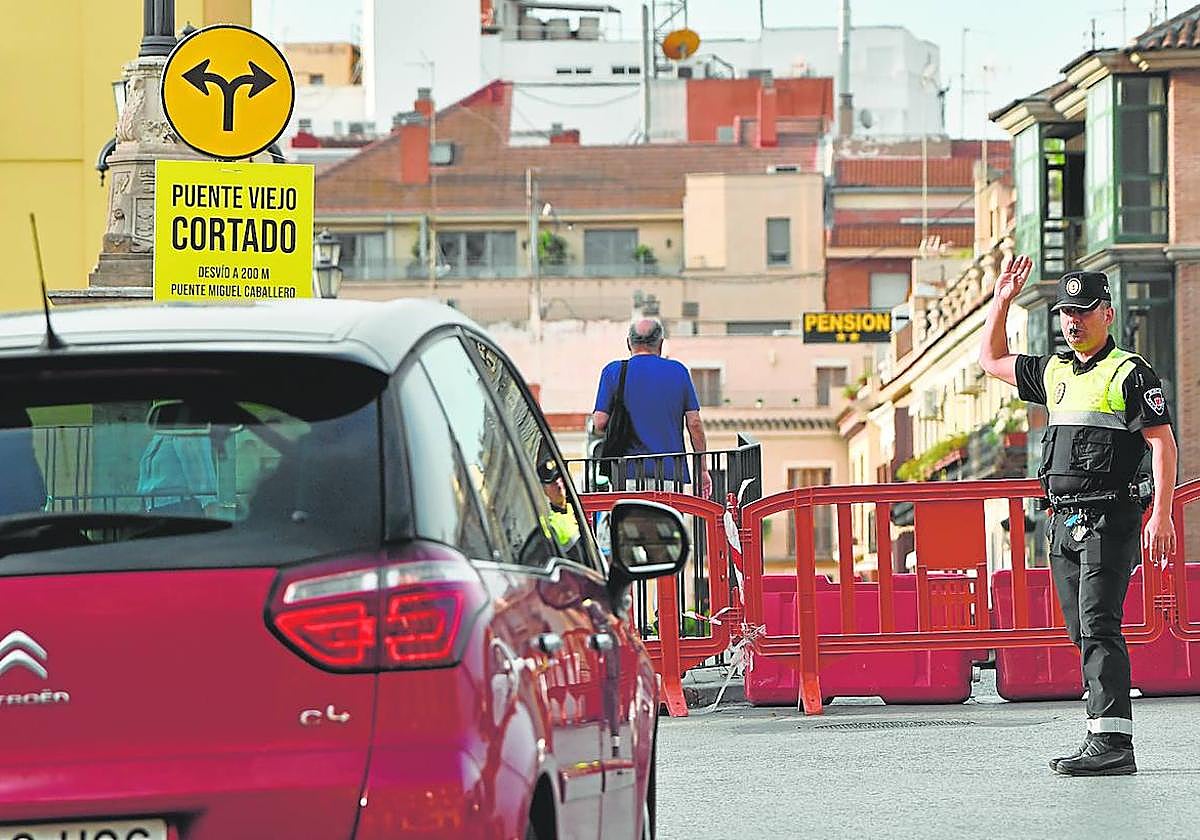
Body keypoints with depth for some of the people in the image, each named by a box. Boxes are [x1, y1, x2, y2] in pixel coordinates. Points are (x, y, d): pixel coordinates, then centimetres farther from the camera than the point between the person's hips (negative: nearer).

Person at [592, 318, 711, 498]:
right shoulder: (678, 371, 6)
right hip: (671, 470, 1)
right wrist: (703, 470, 13)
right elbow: (694, 423, 6)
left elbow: (600, 423, -2)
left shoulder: (614, 371, 2)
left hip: (629, 470, -1)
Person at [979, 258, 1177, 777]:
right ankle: (1106, 743, 8)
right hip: (1063, 522, 8)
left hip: (1109, 519, -8)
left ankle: (1112, 742, -22)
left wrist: (1161, 515, -18)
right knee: (1084, 634, 6)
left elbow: (1162, 444, -9)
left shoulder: (1130, 374, -5)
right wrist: (1001, 301, 21)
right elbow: (993, 360, 32)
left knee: (1099, 627, -16)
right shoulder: (1053, 373, 17)